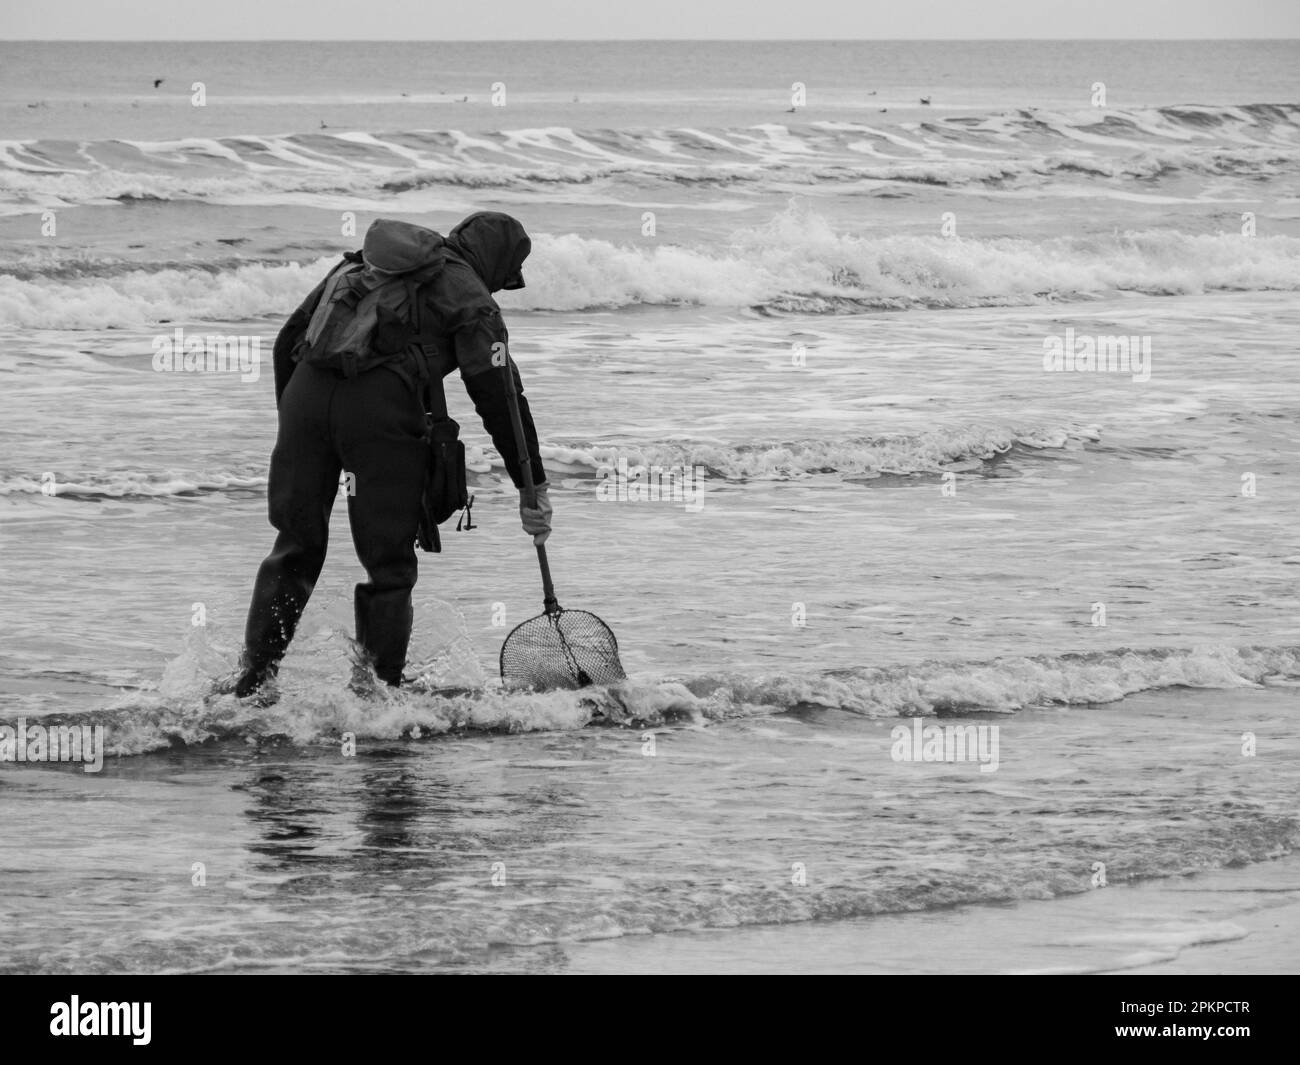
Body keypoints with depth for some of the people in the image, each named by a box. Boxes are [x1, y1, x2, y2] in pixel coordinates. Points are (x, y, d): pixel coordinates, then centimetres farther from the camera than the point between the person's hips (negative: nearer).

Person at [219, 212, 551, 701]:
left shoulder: (365, 260, 28)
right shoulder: (472, 300, 10)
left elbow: (291, 337, 26)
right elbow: (499, 398, 4)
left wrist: (290, 412, 31)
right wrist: (532, 486, 8)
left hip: (308, 387, 5)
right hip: (382, 409, -5)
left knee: (296, 545, 15)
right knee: (389, 564, 6)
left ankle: (252, 678, 12)